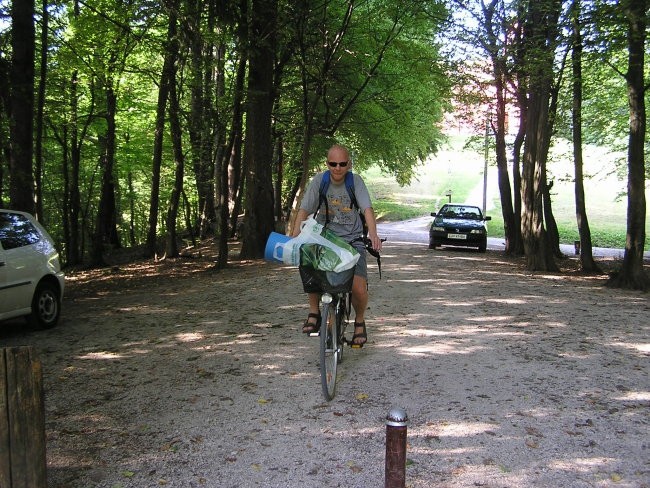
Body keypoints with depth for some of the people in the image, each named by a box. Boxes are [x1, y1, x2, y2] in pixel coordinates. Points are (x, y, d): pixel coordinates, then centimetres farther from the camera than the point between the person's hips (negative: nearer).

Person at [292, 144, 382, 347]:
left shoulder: (355, 181, -6)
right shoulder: (319, 180, -3)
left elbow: (367, 209, -17)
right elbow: (304, 210, -6)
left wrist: (373, 234, -35)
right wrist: (294, 238, -20)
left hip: (352, 240, -1)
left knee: (359, 288, -18)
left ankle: (359, 321, 15)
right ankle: (314, 312, -4)